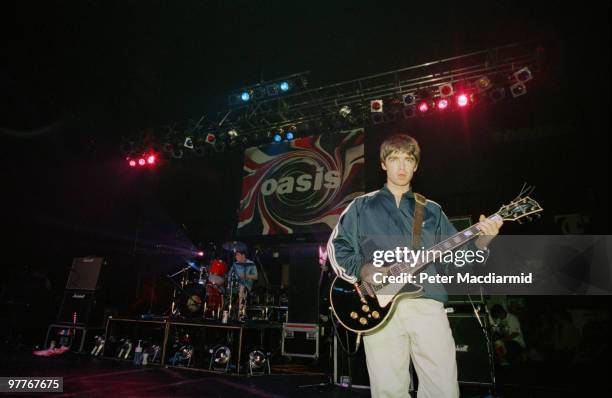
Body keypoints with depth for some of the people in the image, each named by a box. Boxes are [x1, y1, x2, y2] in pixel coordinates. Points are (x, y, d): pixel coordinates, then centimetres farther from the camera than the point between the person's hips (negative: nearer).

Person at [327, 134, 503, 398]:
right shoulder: (362, 206, 11)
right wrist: (363, 271, -9)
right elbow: (336, 247, 7)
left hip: (426, 303, 2)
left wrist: (481, 242, -5)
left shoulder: (431, 210, 18)